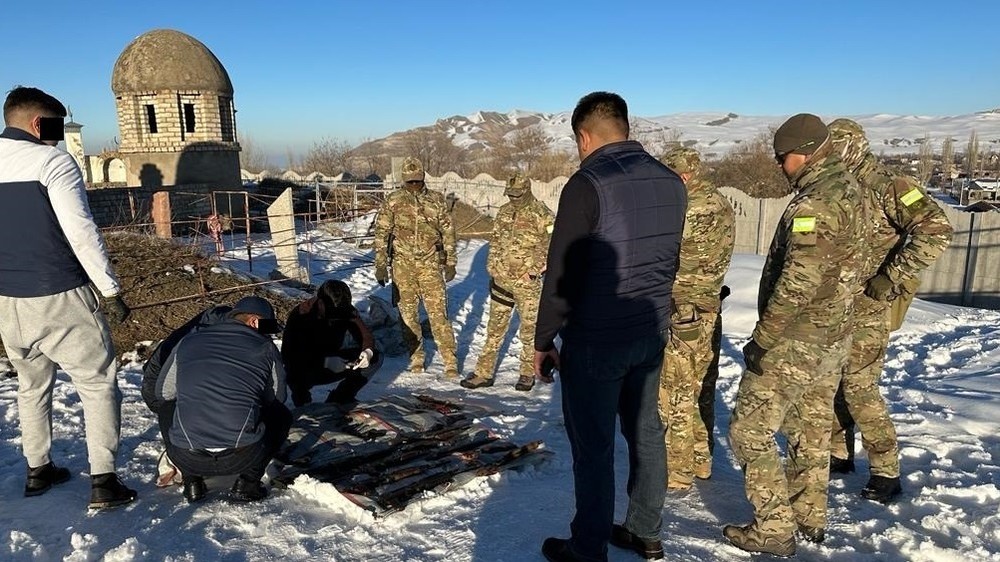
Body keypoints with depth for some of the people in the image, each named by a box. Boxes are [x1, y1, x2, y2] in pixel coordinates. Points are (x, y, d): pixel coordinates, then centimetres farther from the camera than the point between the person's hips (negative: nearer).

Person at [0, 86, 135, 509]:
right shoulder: (52, 160, -11)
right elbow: (80, 231, -17)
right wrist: (110, 289, -12)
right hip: (61, 298, -7)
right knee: (98, 382, 3)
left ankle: (38, 471, 32)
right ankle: (103, 481, 2)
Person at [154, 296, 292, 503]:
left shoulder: (188, 342, 12)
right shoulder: (266, 348, 5)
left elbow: (162, 393, 23)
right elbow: (276, 399, 16)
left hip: (186, 458, 3)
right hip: (242, 458, -3)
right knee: (281, 416, 26)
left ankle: (192, 482, 22)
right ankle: (247, 483, 14)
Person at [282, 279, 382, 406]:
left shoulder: (346, 310, -13)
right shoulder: (299, 316, -25)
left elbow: (366, 335, -7)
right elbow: (289, 355, -28)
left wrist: (368, 351, -31)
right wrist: (325, 362, -41)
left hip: (332, 361, 5)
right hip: (304, 370, -5)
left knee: (375, 358, -14)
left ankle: (337, 401, -2)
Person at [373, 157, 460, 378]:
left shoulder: (437, 200, 5)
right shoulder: (393, 201, 3)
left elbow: (448, 232, 9)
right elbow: (381, 233, 3)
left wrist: (450, 262, 8)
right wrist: (380, 264, -3)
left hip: (430, 264, -1)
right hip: (403, 265, 1)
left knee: (438, 313, -5)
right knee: (408, 313, 8)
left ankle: (450, 361, 1)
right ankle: (416, 356, 23)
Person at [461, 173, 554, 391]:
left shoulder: (541, 214, -9)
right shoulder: (504, 211, 9)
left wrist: (535, 269, -14)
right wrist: (492, 266, 12)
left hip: (527, 282, -5)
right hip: (502, 279, 5)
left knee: (530, 328, 7)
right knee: (495, 326, 9)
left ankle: (528, 373, 22)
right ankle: (484, 373, 16)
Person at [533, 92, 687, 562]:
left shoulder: (588, 184, -17)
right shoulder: (671, 182, 5)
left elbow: (561, 274, -17)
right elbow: (670, 262, 12)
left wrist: (543, 340, -8)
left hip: (595, 341, -7)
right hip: (652, 334, 7)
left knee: (593, 446, 5)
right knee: (645, 431, 18)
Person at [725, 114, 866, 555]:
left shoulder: (814, 203, -23)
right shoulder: (849, 190, 7)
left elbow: (797, 284, -27)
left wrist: (762, 338, -20)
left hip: (796, 341, -9)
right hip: (833, 337, 10)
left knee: (749, 431, 2)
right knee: (811, 430, 20)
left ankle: (774, 529, 9)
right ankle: (811, 518, 34)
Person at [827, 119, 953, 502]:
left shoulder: (886, 187, -13)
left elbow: (936, 231, -21)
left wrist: (892, 278, -21)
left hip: (867, 308, -8)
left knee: (859, 387, -6)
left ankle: (886, 473, 9)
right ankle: (838, 455, 28)